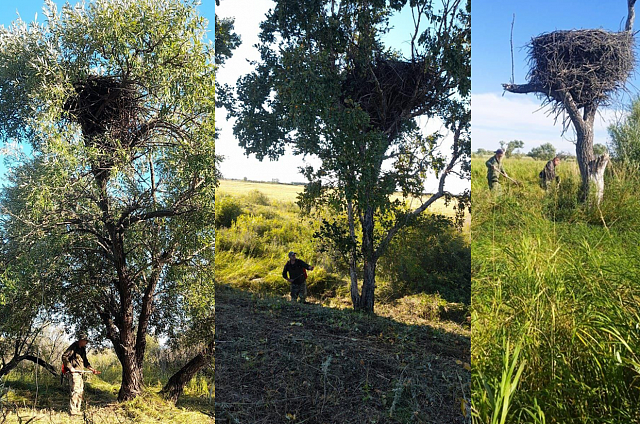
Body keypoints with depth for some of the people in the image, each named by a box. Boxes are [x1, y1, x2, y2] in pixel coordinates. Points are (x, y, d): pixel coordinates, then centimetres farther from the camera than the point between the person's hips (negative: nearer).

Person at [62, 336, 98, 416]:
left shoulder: (82, 349, 18)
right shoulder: (73, 347, -9)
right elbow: (64, 357, -16)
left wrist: (91, 369, 15)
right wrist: (70, 367, -21)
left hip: (79, 373, 9)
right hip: (73, 372, -9)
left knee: (80, 391, 10)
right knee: (75, 391, -13)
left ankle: (77, 409, 17)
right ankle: (72, 410, -10)